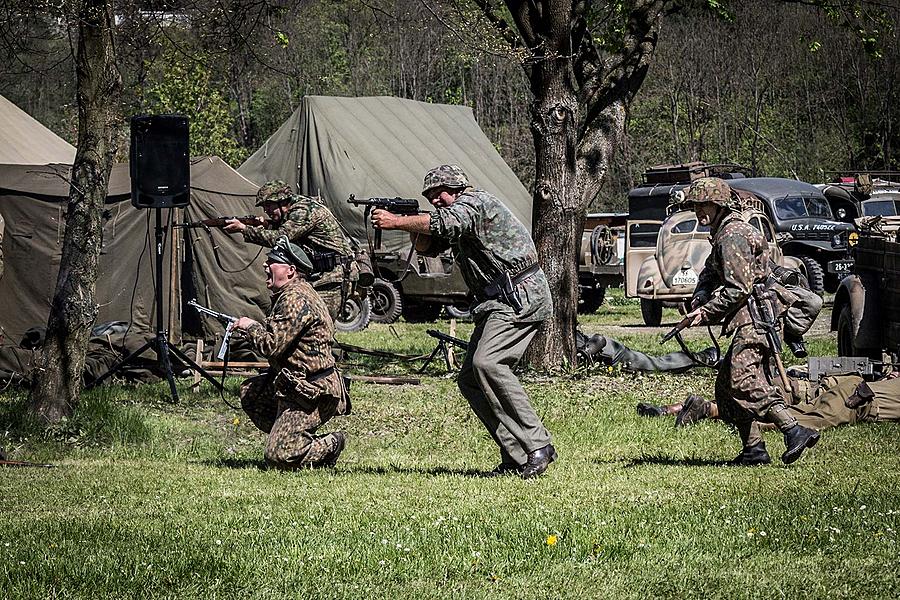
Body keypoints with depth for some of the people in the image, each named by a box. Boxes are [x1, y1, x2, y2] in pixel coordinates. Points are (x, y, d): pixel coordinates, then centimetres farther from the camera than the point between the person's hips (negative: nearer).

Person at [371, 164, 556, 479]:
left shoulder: (475, 201, -8)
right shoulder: (459, 214, 22)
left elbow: (446, 223, -26)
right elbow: (427, 246, 20)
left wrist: (396, 222, -22)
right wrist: (412, 225, -1)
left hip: (520, 297, -11)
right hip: (496, 304, 11)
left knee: (487, 362, -27)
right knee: (470, 379, 2)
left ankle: (538, 446, -27)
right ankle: (515, 456, -2)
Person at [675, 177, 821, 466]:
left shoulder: (732, 236, -14)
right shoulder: (723, 233, 20)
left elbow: (739, 289, -19)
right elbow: (709, 274, 22)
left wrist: (706, 312, -13)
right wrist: (699, 300, 1)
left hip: (756, 319, -11)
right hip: (752, 321, 11)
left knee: (744, 380, -22)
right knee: (728, 383, 12)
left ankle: (795, 431, -30)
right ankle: (754, 449, 10)